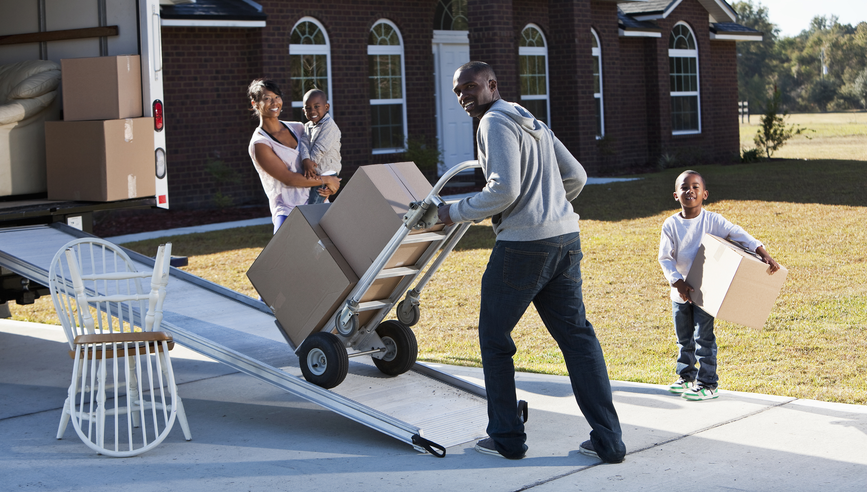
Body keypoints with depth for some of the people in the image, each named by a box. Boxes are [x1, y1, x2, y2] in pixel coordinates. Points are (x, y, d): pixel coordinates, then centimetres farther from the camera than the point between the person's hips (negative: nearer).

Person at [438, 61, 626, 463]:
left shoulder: (496, 122, -7)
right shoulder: (532, 122, 21)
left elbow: (504, 189, -18)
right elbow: (576, 175, 21)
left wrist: (456, 212, -6)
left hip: (523, 245, -8)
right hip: (566, 238, 8)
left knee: (494, 338, 8)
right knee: (577, 335, 8)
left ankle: (507, 438, 13)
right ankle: (608, 441, 6)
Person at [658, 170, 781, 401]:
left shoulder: (712, 221, -8)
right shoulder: (671, 224, -4)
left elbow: (738, 234, -15)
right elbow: (665, 257, -4)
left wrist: (763, 253, -26)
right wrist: (677, 281, -15)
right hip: (680, 292, 3)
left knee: (703, 338, -5)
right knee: (684, 339, 15)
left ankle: (707, 384, 3)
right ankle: (686, 377, 31)